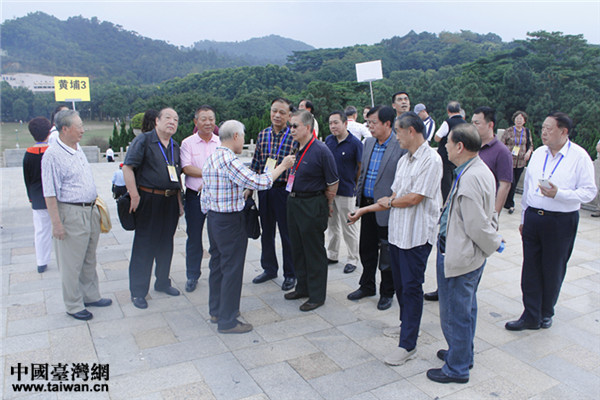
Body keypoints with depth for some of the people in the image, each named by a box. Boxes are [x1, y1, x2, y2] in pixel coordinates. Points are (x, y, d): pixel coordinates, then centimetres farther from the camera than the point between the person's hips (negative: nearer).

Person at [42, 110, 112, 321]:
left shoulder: (78, 149, 10)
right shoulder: (53, 155, -16)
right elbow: (50, 193, -17)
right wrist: (56, 223, -19)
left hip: (90, 211, 8)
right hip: (71, 214, -8)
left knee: (89, 259, 19)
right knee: (71, 264, 4)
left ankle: (91, 296, 33)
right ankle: (73, 305, 17)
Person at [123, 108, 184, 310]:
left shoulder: (175, 146, 14)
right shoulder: (143, 140, -6)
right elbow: (128, 168, -13)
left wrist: (179, 202, 14)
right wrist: (134, 196, -18)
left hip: (170, 201, 6)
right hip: (149, 200, -6)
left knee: (166, 244, 15)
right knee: (144, 245, 1)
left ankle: (162, 282, 31)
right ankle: (138, 291, 11)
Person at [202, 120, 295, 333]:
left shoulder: (210, 158, 9)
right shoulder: (229, 161, -21)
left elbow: (205, 196, 12)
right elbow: (259, 182, -26)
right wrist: (282, 166, -14)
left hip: (213, 218, 10)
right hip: (230, 221, -10)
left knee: (217, 264, 19)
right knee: (232, 269, 0)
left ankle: (216, 310, 32)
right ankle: (227, 320, 10)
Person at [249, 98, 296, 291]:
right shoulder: (263, 135, 7)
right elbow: (255, 164, 11)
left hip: (284, 190, -5)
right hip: (264, 189, 5)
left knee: (287, 234, 5)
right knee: (266, 232, 16)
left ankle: (290, 274, 21)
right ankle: (269, 269, 33)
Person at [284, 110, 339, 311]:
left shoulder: (321, 150, -16)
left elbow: (333, 183, -10)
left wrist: (326, 204, 0)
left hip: (312, 205, -8)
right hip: (293, 202, 8)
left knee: (314, 251, 3)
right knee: (297, 248, 17)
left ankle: (317, 295, 17)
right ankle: (302, 287, 33)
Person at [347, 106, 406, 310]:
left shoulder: (401, 147, -15)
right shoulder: (368, 143, 7)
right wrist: (358, 199, 13)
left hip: (387, 209, -6)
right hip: (367, 205, 7)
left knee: (387, 254, 8)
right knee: (366, 249, 18)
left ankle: (387, 292, 27)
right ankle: (367, 286, 36)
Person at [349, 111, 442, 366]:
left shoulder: (431, 159, -14)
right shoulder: (404, 159, 13)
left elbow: (414, 198, -19)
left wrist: (388, 202, -2)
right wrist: (363, 210, 11)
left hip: (417, 235, -8)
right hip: (397, 231, 8)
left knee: (412, 287, -2)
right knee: (400, 284, 18)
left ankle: (408, 344, 6)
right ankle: (406, 325, 37)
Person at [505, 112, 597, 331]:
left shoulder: (579, 156, -7)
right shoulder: (538, 153, 8)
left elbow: (589, 191, -10)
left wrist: (558, 194, -23)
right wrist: (524, 218, 15)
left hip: (561, 222, -4)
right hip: (533, 217, 4)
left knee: (553, 271, 10)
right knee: (531, 269, 6)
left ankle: (546, 313, 31)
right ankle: (531, 316, 17)